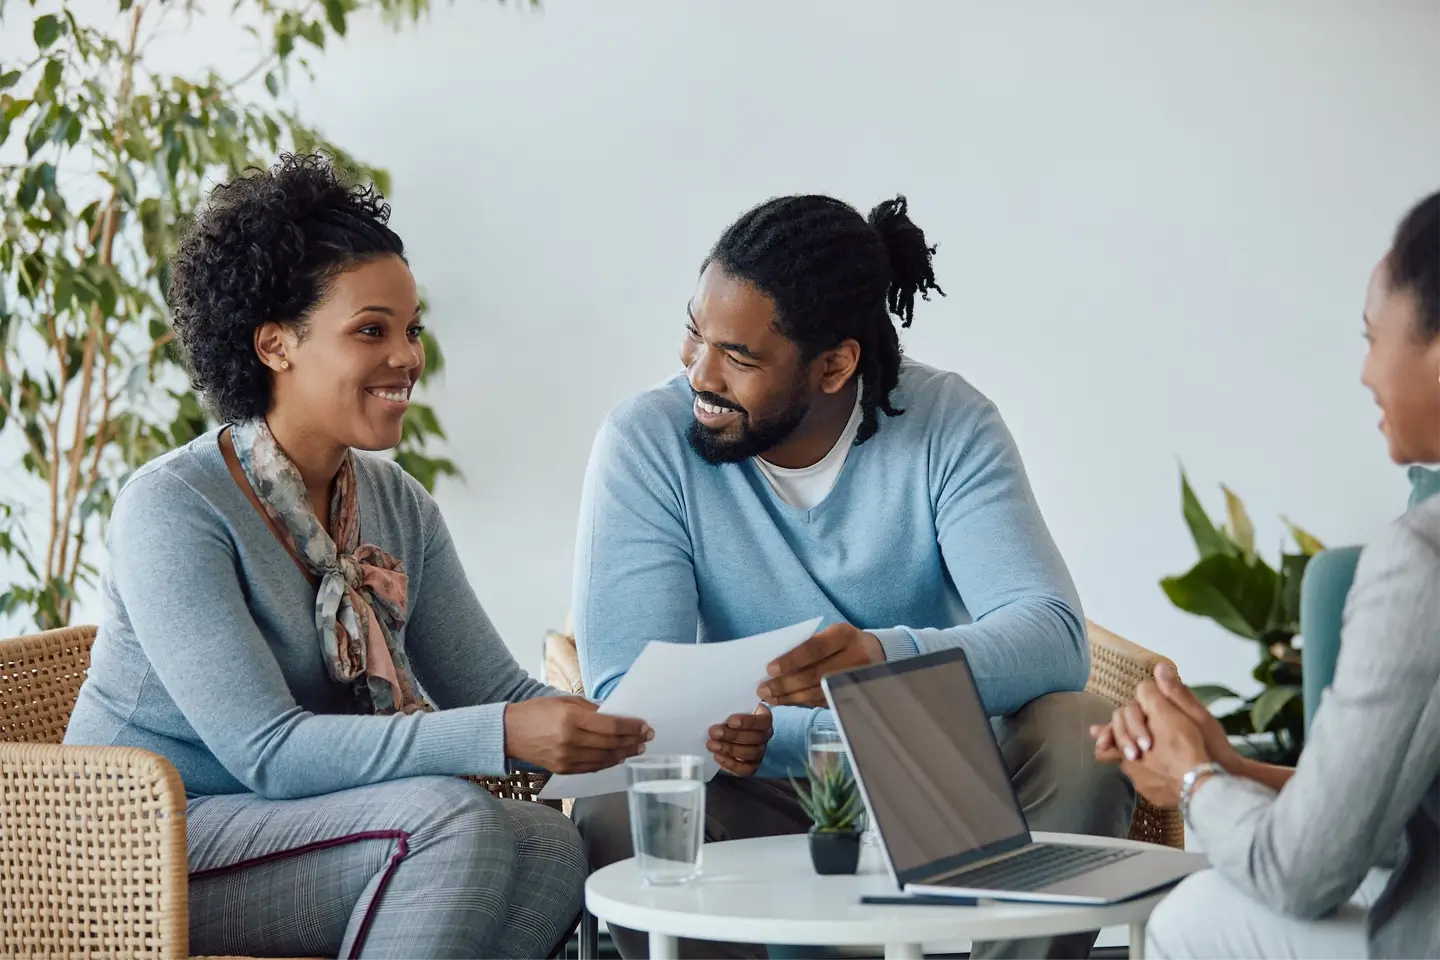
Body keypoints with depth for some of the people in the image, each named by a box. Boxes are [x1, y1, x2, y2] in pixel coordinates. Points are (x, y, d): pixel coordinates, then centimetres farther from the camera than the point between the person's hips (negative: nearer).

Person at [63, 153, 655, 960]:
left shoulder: (399, 506, 7)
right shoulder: (173, 507, -17)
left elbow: (497, 692, 4)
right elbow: (265, 752, -24)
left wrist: (636, 727, -17)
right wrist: (502, 737, -33)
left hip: (304, 822, 7)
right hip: (156, 847, -7)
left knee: (550, 844, -20)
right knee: (452, 819, -29)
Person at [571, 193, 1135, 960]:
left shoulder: (947, 424, -8)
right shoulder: (647, 441, -10)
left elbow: (1055, 638, -21)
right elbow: (626, 693, -17)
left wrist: (888, 658, -42)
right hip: (764, 793, 0)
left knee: (1083, 735, -27)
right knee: (614, 808, -31)